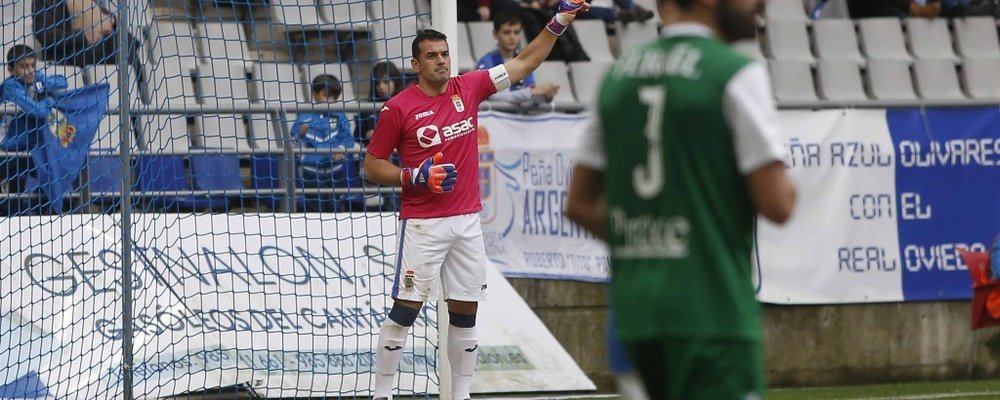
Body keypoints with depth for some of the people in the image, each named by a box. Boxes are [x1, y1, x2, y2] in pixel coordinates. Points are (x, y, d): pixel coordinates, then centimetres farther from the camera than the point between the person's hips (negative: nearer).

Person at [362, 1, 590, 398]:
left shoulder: (467, 88, 6)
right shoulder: (398, 108, -6)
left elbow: (524, 63, 10)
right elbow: (372, 166, -1)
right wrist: (415, 176, -16)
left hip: (467, 222, 5)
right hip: (423, 225, -5)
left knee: (465, 315, 8)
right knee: (404, 310, -6)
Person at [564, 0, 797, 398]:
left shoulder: (618, 74, 12)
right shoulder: (735, 72, -9)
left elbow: (580, 204, 15)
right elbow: (777, 204, -13)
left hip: (634, 305, 7)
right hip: (709, 306, -7)